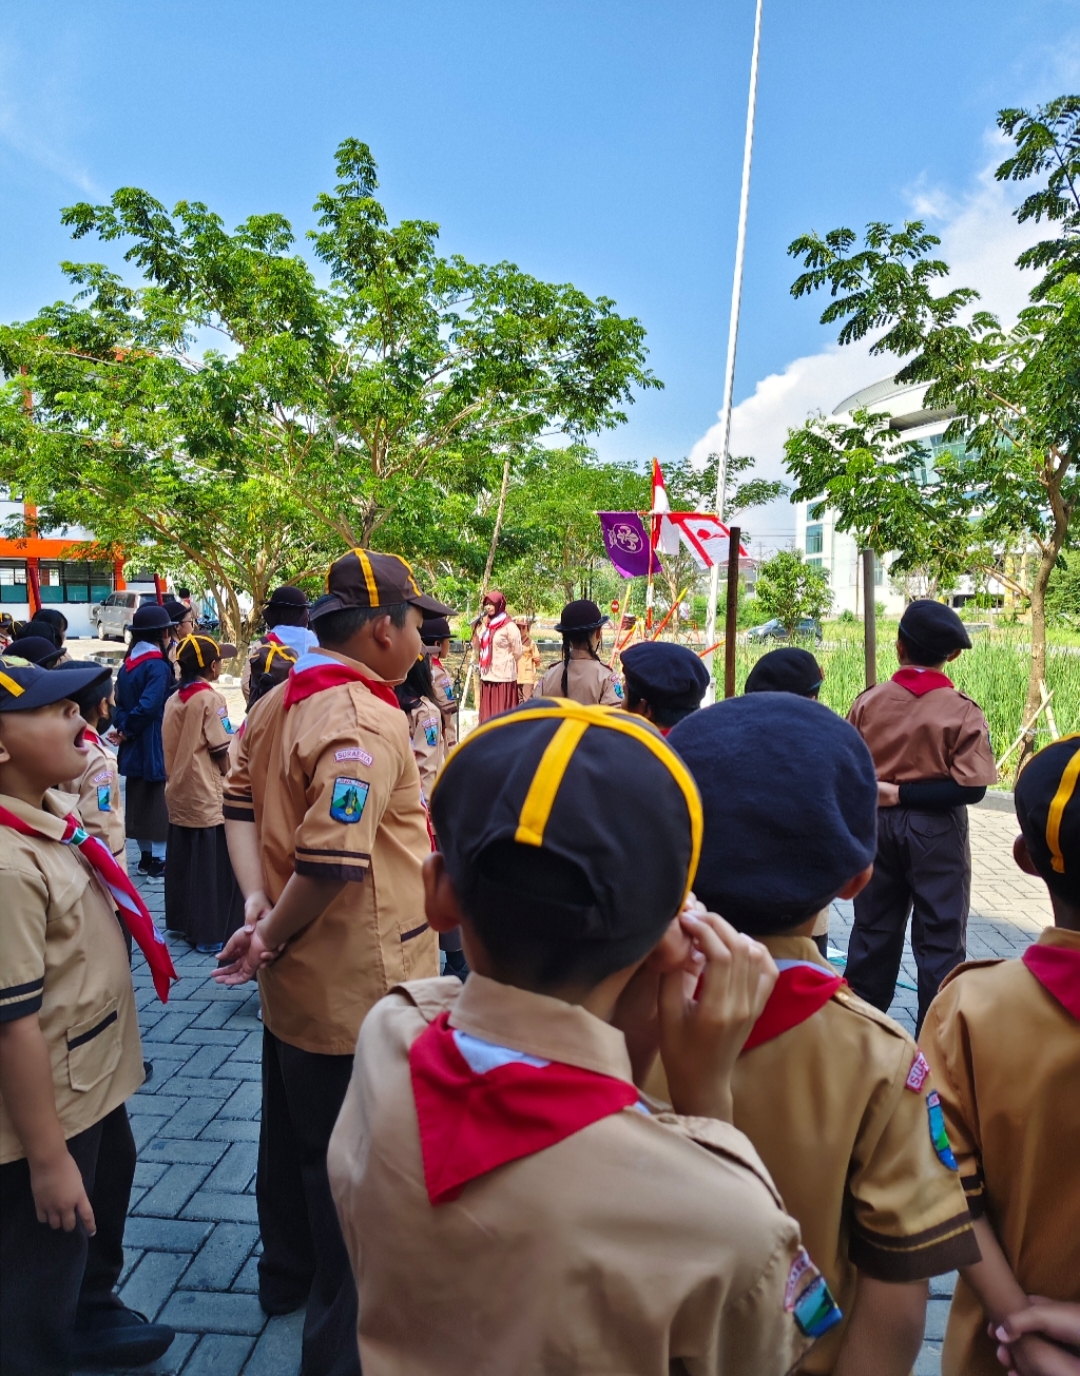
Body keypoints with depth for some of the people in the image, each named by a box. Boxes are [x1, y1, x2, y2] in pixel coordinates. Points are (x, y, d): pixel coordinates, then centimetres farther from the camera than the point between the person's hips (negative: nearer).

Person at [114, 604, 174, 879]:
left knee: (139, 800, 14)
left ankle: (145, 857, 24)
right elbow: (148, 706, -25)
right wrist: (128, 730, -12)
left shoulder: (127, 665, 8)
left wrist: (122, 727, -6)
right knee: (159, 801, 1)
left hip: (134, 747, 8)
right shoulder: (158, 666, -16)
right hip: (156, 746, -8)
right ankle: (158, 860, 5)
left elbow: (119, 703, 4)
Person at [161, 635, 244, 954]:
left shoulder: (173, 700, 8)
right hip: (207, 797, -7)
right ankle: (211, 933, 4)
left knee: (182, 861, 15)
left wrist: (177, 777, 16)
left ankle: (182, 922, 25)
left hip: (178, 793, 8)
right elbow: (222, 753, -13)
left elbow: (171, 749, 11)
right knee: (214, 866, 0)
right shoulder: (210, 699, -13)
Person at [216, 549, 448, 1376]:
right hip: (360, 991, -9)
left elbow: (241, 804, 6)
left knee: (292, 1134, 27)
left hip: (298, 983, 9)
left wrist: (257, 904, -5)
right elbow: (331, 861, -31)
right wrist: (272, 938, -15)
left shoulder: (279, 703, 3)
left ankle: (288, 1273, 49)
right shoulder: (366, 723, -26)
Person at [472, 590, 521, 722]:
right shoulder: (485, 624, 12)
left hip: (503, 676, -6)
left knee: (503, 713, -4)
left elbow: (517, 653, -6)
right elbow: (477, 648, 12)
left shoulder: (509, 626, -8)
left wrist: (506, 663, 8)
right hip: (487, 676, 6)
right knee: (488, 713, 8)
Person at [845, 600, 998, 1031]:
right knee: (939, 936, 8)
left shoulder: (868, 701, -4)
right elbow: (970, 787, -17)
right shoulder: (962, 711, -12)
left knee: (873, 929, 16)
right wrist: (905, 794, -13)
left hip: (877, 825, 3)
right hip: (935, 831, -3)